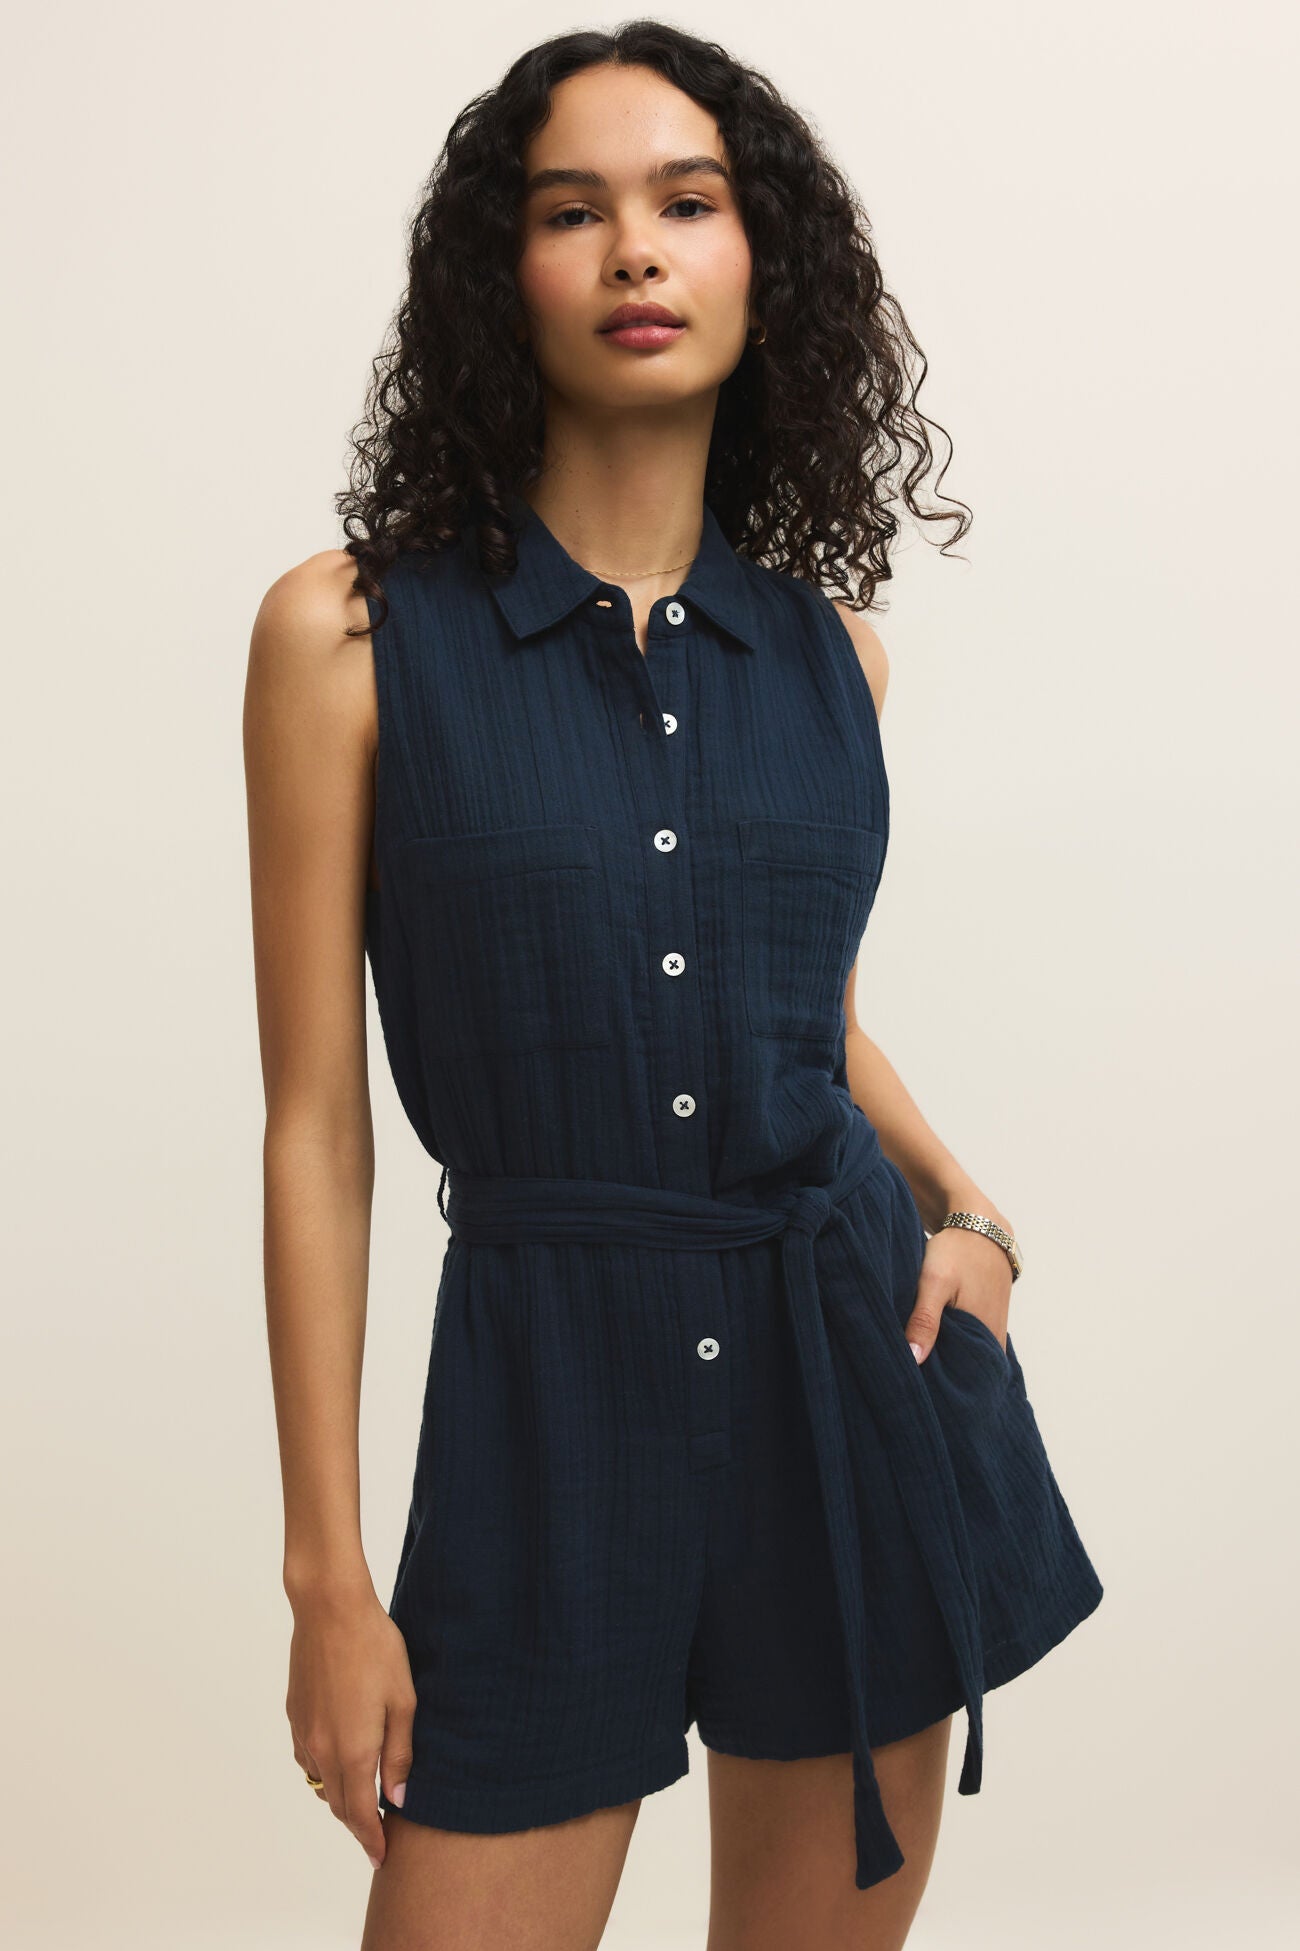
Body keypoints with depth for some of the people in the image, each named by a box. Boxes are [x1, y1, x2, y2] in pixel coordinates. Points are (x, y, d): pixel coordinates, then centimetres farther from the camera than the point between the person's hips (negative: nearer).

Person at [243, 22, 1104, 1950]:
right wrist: (327, 1576, -5)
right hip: (553, 1395, -3)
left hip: (865, 1365, 4)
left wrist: (959, 1198, 2)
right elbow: (318, 1122, -6)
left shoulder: (827, 646, 4)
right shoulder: (350, 633, -7)